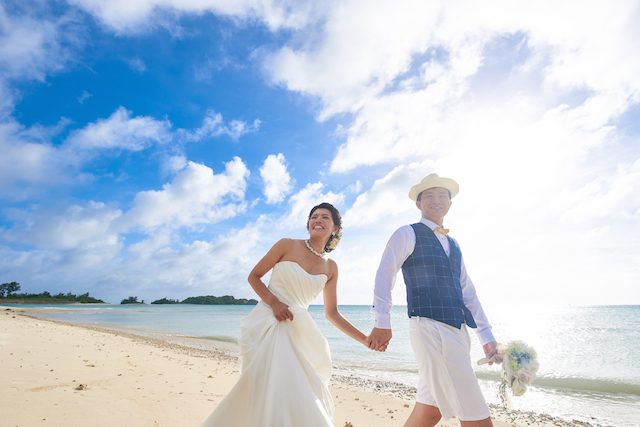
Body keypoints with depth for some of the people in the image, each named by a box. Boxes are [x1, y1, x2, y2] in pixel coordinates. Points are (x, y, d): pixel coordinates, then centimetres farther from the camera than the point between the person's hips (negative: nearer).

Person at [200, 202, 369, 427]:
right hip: (266, 324, -4)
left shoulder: (330, 267, 7)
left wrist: (365, 339, 5)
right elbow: (253, 276, 0)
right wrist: (274, 302, -16)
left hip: (295, 331, 5)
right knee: (276, 391, -13)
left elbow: (331, 313, 10)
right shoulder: (287, 245, -4)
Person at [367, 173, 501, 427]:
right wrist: (382, 323, -18)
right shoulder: (408, 234, 0)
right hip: (430, 328, -7)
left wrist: (486, 335, 15)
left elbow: (467, 292, 20)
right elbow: (384, 276, -9)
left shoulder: (453, 244, 22)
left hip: (458, 331, 7)